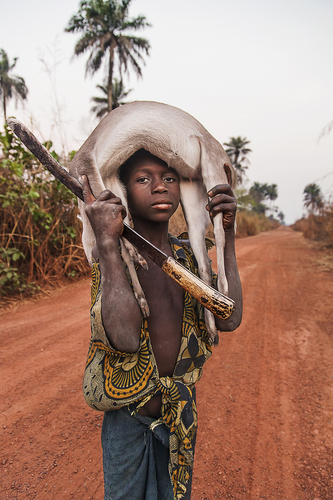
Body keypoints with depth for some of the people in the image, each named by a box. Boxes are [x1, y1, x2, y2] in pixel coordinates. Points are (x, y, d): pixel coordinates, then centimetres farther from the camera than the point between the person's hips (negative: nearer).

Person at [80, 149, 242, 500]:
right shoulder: (108, 253, -17)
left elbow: (228, 319, -16)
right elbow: (124, 337, -33)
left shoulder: (188, 256, -3)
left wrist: (227, 235, -19)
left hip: (180, 413, 4)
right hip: (126, 415, -3)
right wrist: (108, 242, -35)